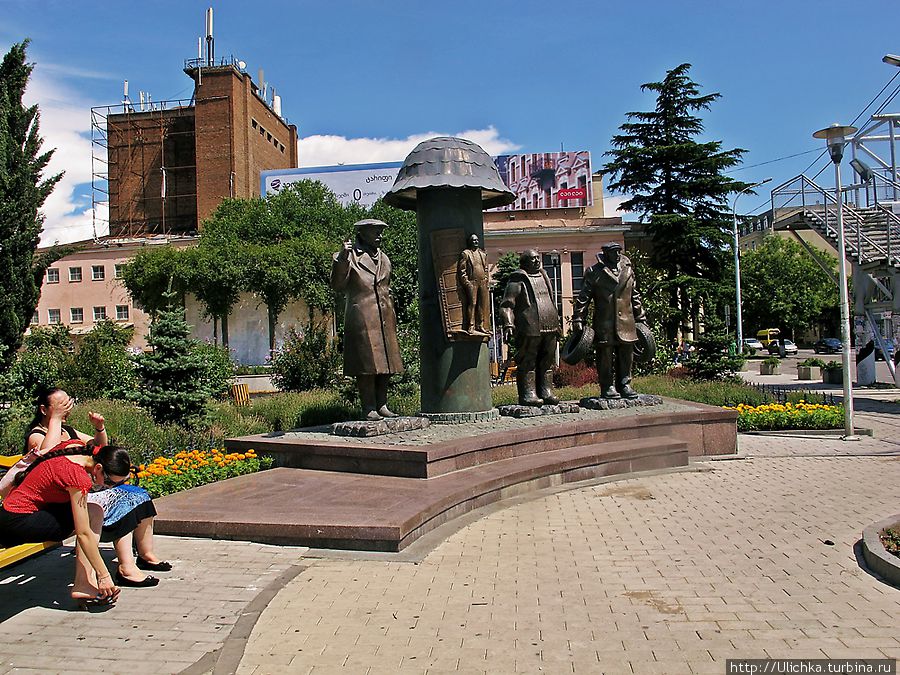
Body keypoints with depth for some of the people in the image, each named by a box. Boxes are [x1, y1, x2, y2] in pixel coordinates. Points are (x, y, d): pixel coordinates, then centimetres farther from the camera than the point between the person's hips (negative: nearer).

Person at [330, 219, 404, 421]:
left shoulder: (383, 258, 19)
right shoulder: (351, 256, -1)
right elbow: (337, 285, -10)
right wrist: (342, 259, -23)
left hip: (384, 318, 7)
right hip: (362, 318, -7)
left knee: (386, 363, 7)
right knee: (366, 365, -6)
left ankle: (381, 405, 15)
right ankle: (369, 409, -1)